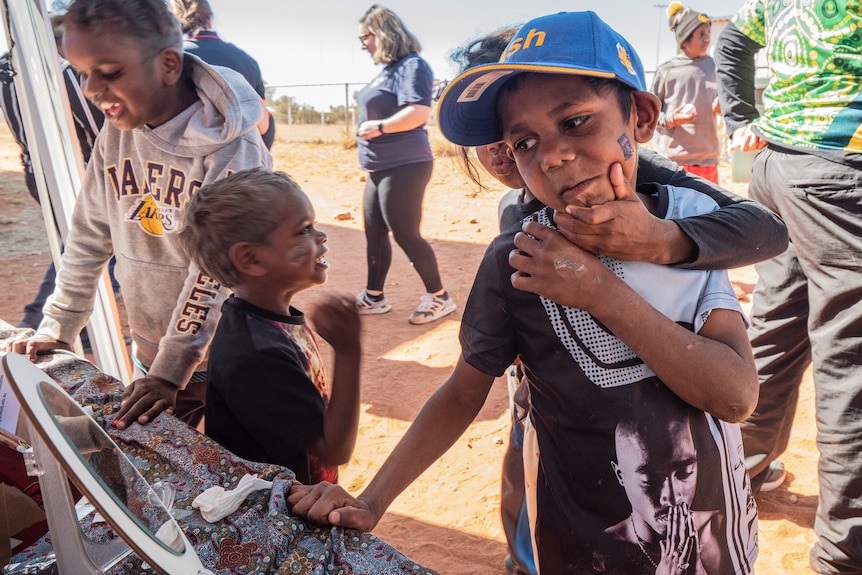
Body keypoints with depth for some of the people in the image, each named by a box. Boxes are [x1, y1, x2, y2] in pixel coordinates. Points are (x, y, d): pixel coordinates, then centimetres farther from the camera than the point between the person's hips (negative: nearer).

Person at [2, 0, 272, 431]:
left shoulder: (231, 149, -20)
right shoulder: (117, 131, -1)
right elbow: (89, 235, 5)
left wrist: (172, 369, -24)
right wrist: (56, 329, 5)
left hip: (223, 359, -5)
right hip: (150, 357, 6)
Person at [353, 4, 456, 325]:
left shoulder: (411, 66, -12)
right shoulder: (387, 70, 16)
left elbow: (419, 111, -26)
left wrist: (378, 127, -20)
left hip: (404, 167, -10)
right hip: (381, 168, 10)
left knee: (405, 235, -5)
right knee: (374, 234, 13)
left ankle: (439, 298, 9)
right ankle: (373, 297, 25)